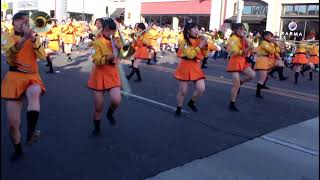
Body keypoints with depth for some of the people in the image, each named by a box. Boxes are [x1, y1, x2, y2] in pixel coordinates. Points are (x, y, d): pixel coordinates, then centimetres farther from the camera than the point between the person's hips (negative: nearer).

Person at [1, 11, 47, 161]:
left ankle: (30, 133, -44)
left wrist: (33, 38, -21)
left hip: (32, 77, 0)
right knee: (13, 123, -1)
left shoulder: (34, 37, 11)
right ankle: (18, 150, 24)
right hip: (14, 78, 0)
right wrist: (24, 37, -34)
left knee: (34, 93, -40)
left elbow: (42, 55, -7)